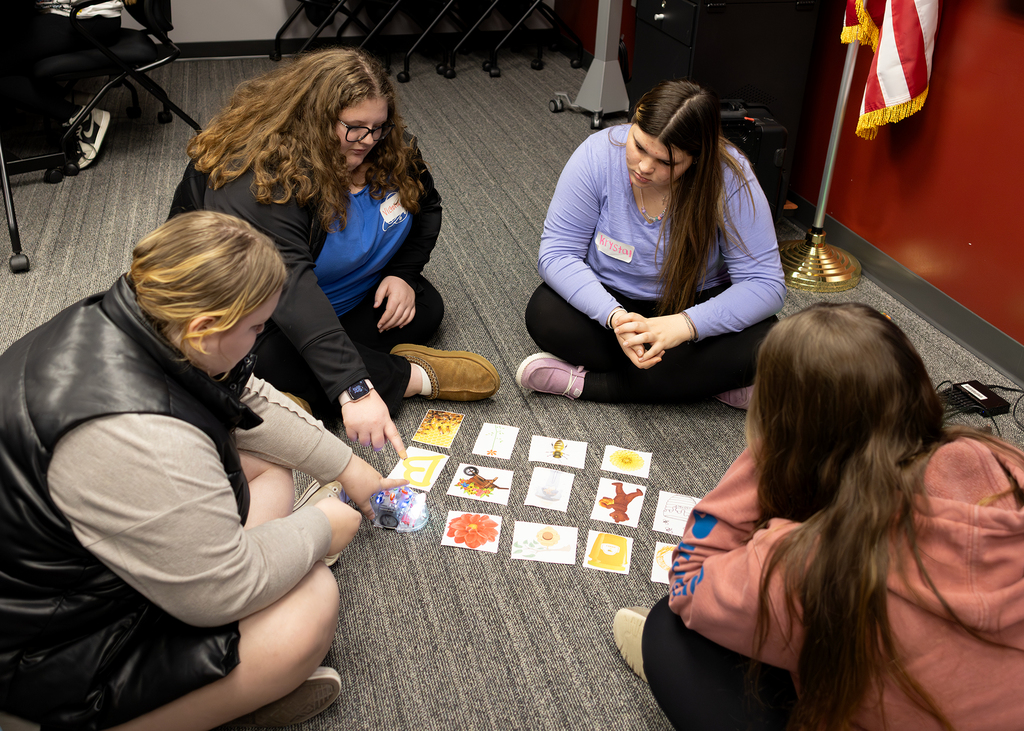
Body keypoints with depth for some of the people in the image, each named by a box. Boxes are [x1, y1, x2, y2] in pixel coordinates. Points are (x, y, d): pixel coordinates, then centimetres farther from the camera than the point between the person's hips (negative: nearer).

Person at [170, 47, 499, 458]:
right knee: (272, 358, -37)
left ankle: (307, 396, -20)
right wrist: (353, 389, -55)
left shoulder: (383, 150, -8)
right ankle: (411, 376, -20)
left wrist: (404, 273, -10)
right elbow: (289, 289, -45)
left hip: (337, 299, 8)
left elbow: (426, 206, 9)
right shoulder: (260, 179, -34)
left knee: (425, 306, -9)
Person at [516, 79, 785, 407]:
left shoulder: (731, 178, -23)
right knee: (544, 315, -28)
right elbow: (557, 254, -18)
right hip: (609, 298, 1)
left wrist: (681, 326, -39)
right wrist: (614, 316, -35)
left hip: (694, 305, -1)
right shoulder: (599, 154, -21)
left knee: (761, 341, -29)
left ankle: (585, 383, -24)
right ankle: (705, 381, -20)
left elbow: (765, 284, -23)